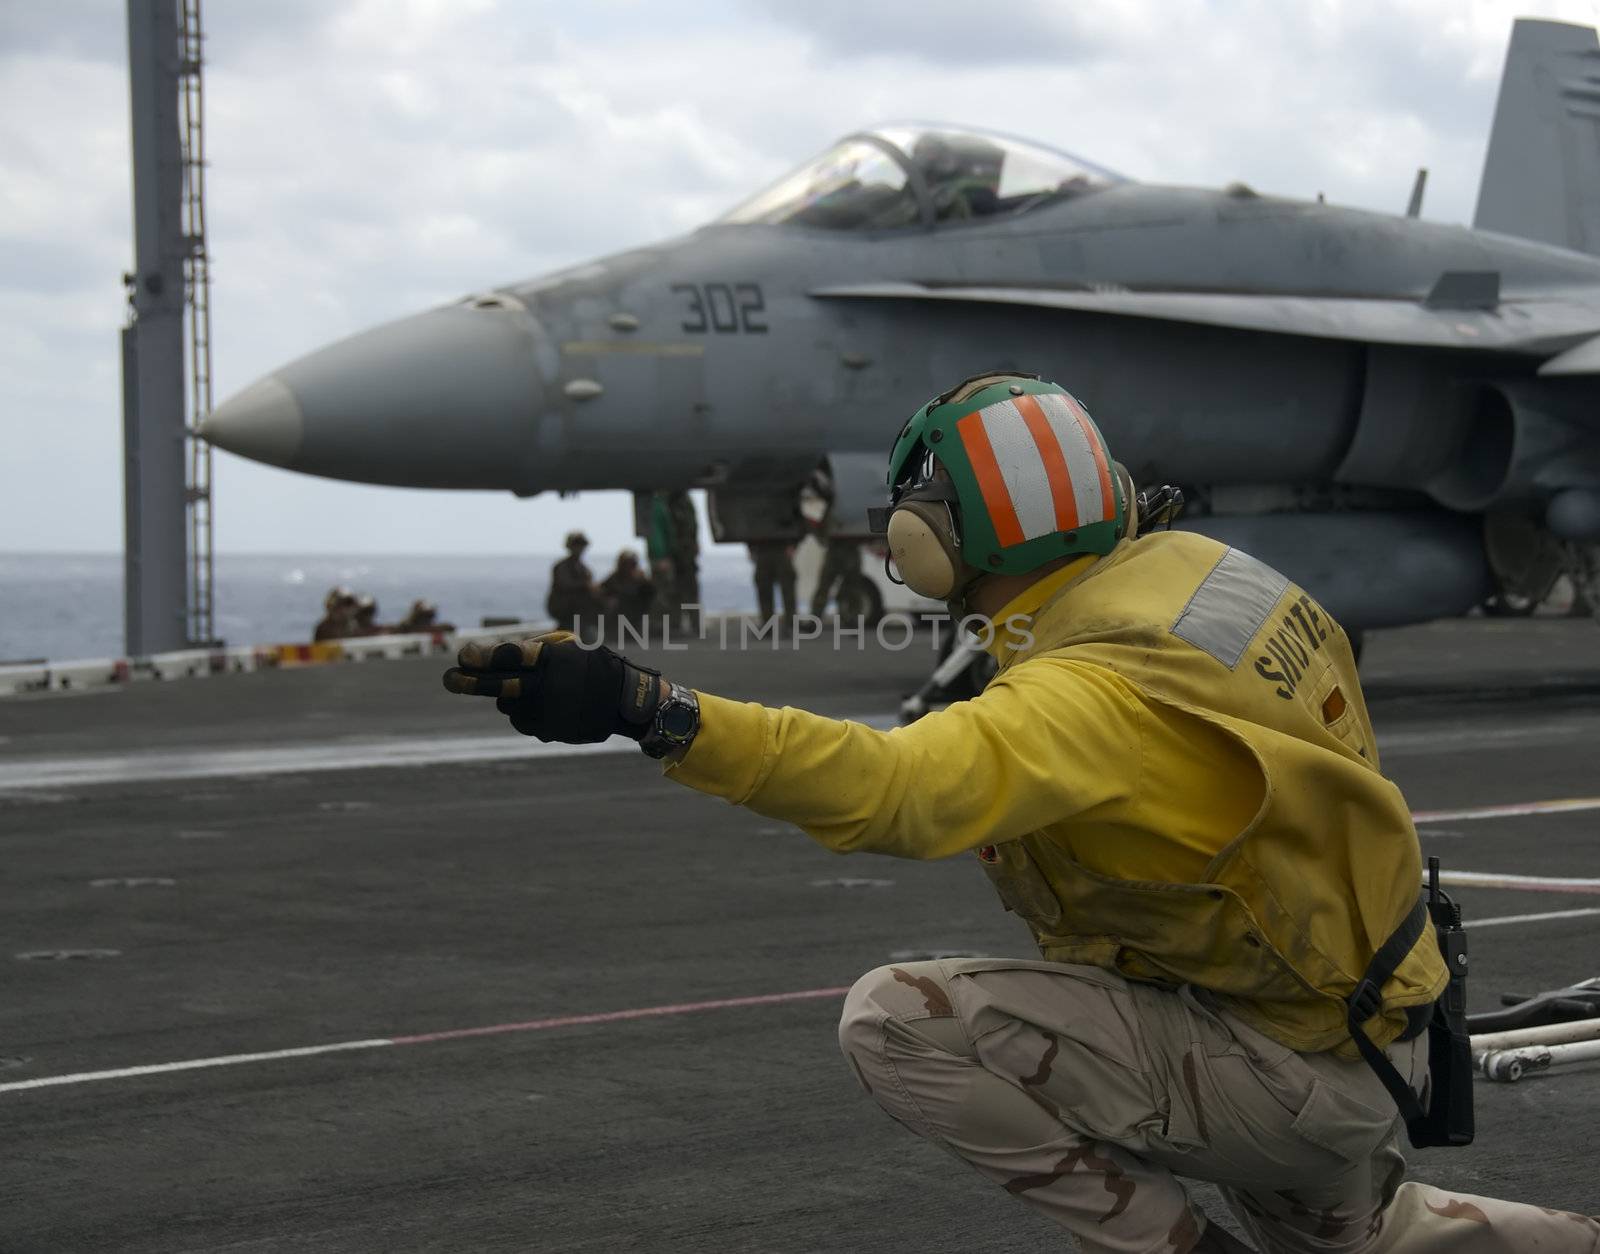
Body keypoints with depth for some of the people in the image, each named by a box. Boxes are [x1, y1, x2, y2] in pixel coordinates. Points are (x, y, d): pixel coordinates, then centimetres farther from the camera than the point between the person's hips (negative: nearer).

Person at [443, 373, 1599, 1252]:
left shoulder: (1092, 698, -29)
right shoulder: (1203, 569, -2)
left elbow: (898, 787, -46)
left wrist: (645, 709, -55)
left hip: (1290, 1069, -9)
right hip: (1386, 1028, 9)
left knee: (898, 1021, -19)